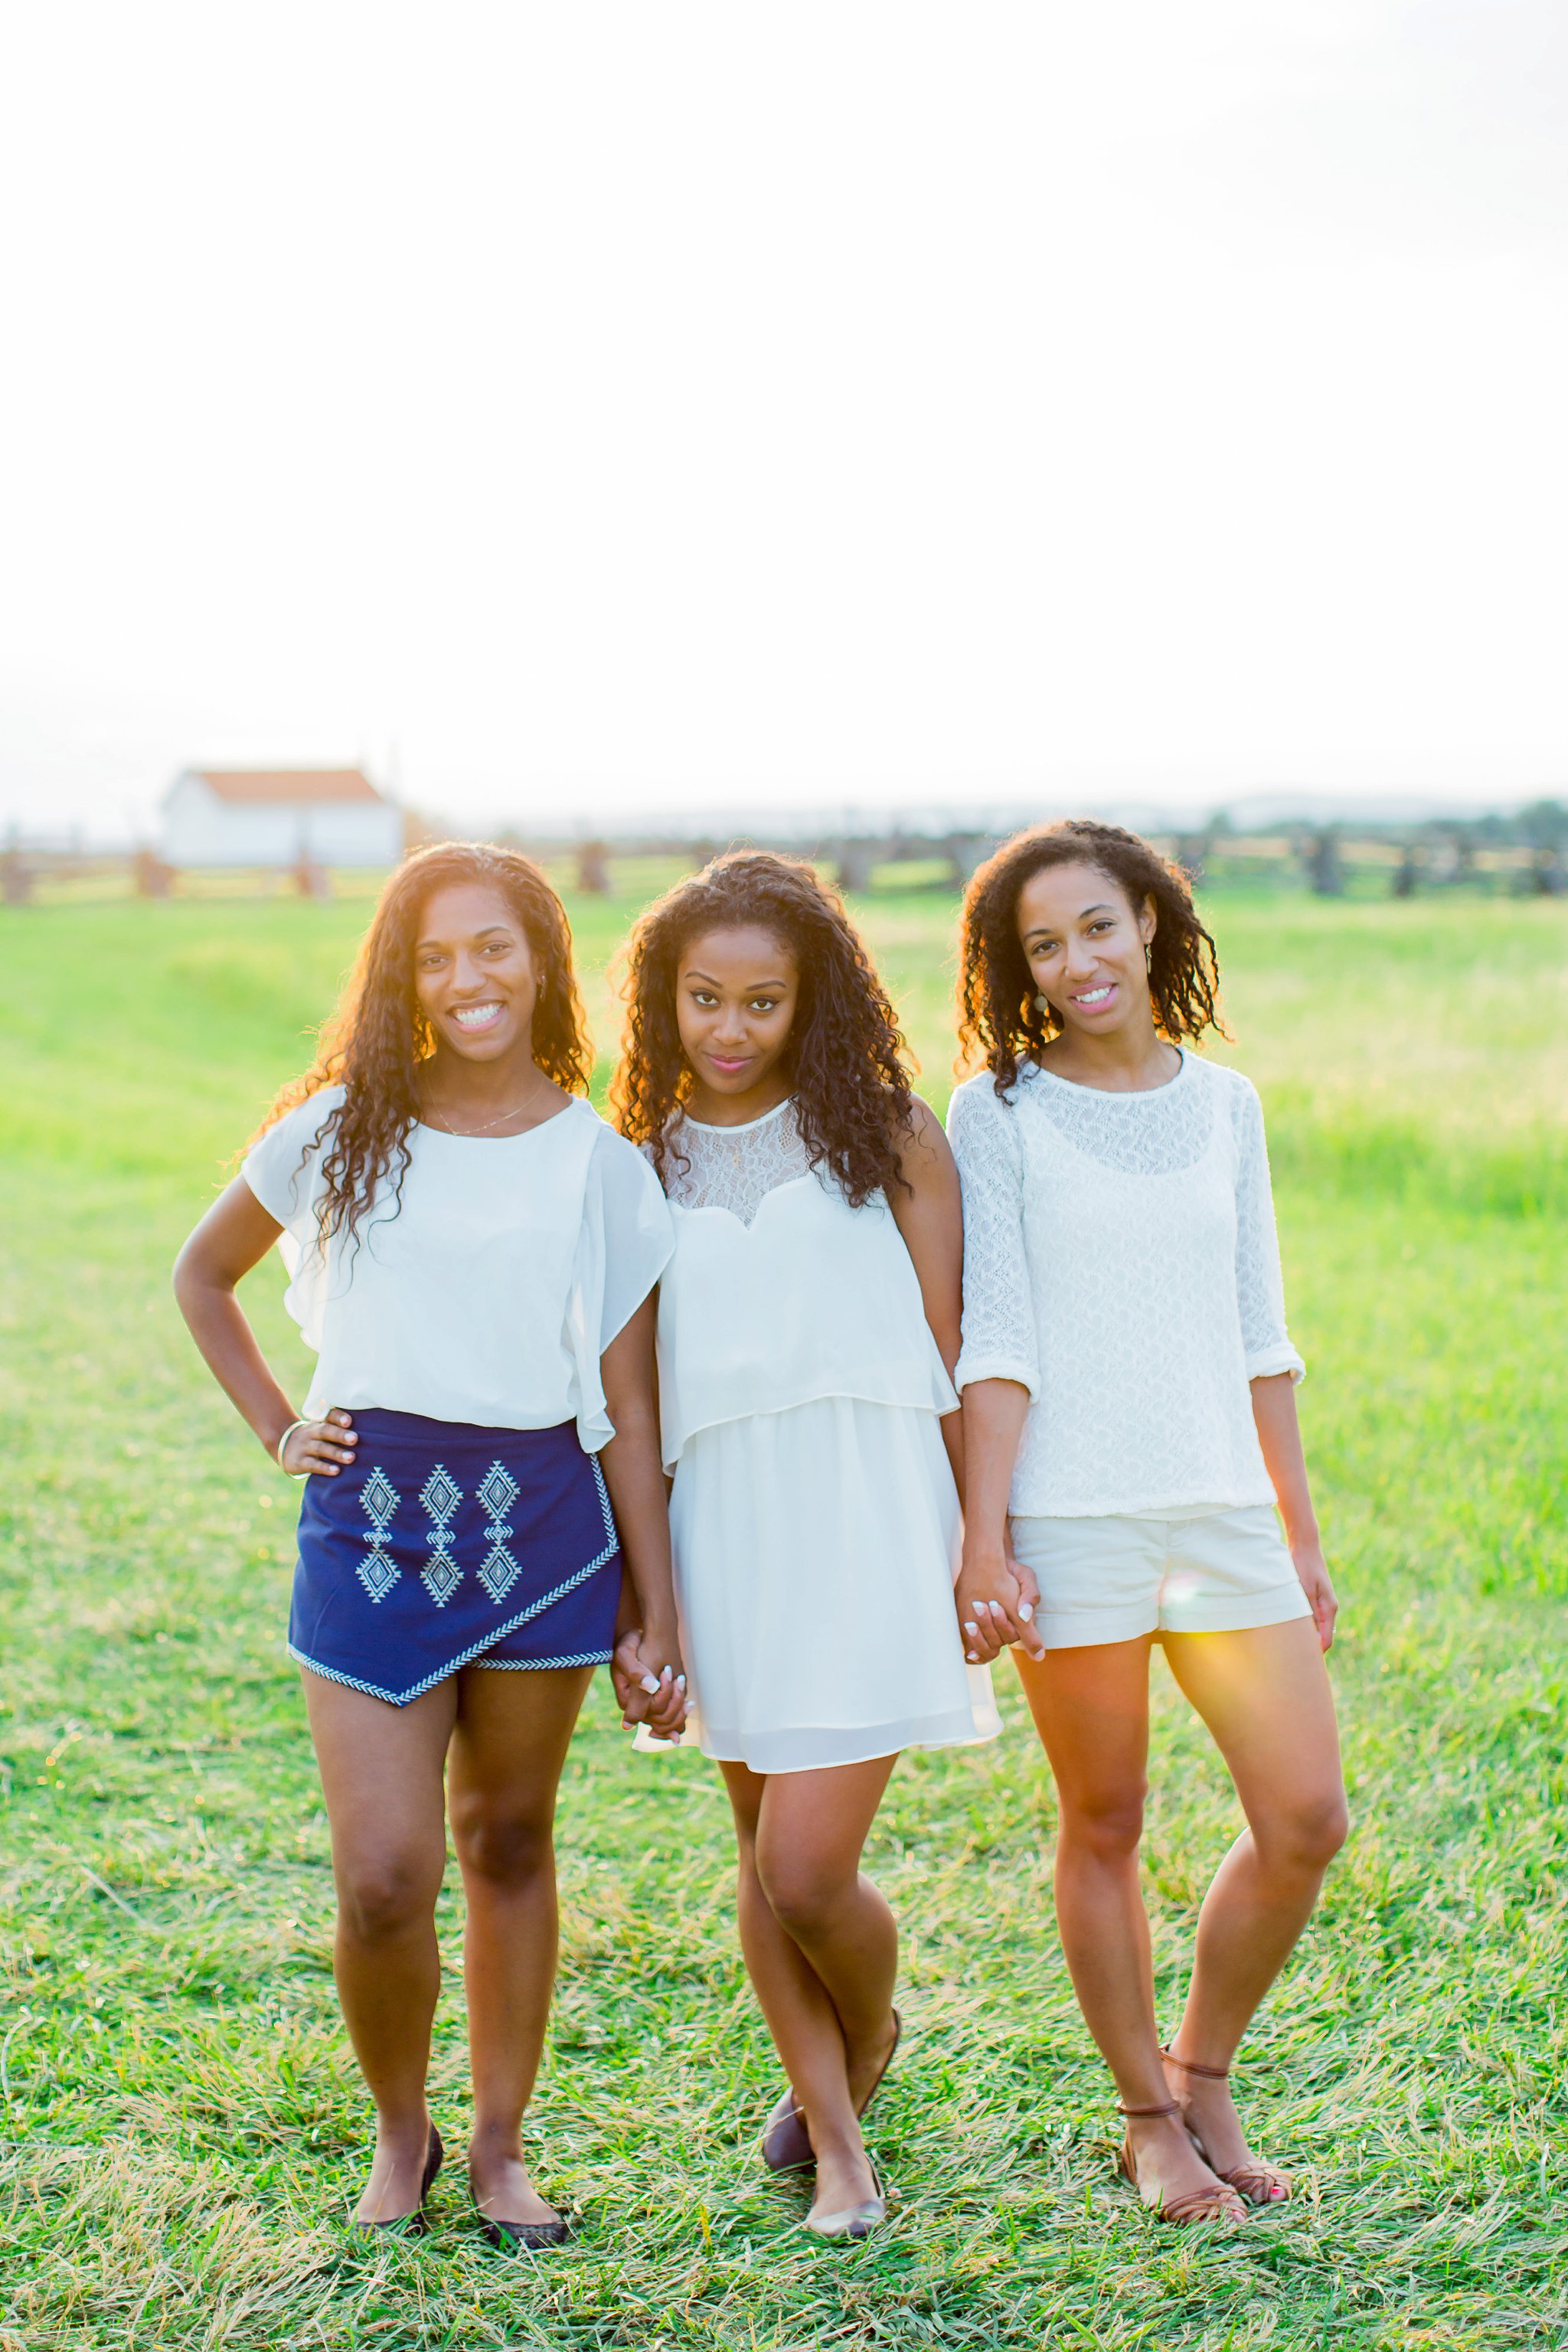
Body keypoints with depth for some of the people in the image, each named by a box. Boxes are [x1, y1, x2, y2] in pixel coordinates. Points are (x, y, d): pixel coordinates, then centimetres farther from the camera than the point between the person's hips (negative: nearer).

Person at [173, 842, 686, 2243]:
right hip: (370, 1516, 0)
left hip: (541, 1520, 0)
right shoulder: (342, 1131, 3)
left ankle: (500, 2148, 27)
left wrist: (656, 1616, 2)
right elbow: (203, 1276, 18)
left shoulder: (598, 1165, 2)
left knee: (507, 1840, 11)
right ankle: (400, 2132, 22)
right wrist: (277, 1427, 7)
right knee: (383, 1877, -4)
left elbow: (628, 1409, 3)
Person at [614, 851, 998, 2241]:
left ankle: (871, 2037, 26)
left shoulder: (886, 1134, 0)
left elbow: (948, 1350, 3)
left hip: (865, 1513, -3)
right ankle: (835, 2138, 30)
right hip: (721, 1518, 3)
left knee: (807, 1875, -8)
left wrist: (984, 1535, 3)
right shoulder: (642, 1163, 7)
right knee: (764, 1856, 11)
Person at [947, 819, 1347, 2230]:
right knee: (1104, 1828, 6)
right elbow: (996, 1341, -5)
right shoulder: (999, 1113, -2)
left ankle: (1203, 2074, 23)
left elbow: (1260, 1335, 13)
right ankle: (1151, 2120, 23)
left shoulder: (1224, 1104, 10)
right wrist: (984, 1539, -11)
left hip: (1225, 1505, 4)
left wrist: (1301, 1530, 14)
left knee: (1306, 1821, 1)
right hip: (1073, 1517, -4)